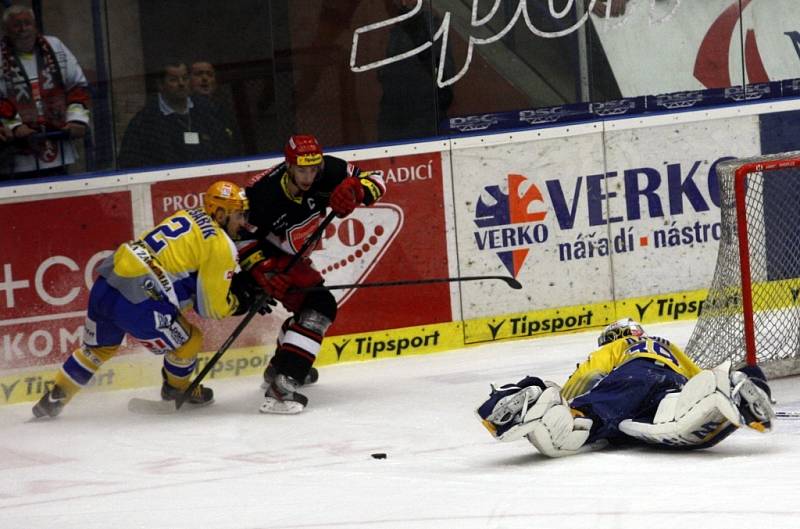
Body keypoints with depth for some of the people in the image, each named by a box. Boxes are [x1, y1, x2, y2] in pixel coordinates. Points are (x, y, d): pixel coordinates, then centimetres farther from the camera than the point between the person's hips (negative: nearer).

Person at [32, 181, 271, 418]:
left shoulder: (189, 216, 19)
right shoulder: (222, 246, -5)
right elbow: (212, 306, -2)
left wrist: (241, 282, 27)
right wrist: (241, 303, 15)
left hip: (106, 283, 8)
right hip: (136, 304, -8)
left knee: (99, 346, 30)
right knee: (188, 342, 16)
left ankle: (54, 398, 34)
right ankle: (176, 388, 39)